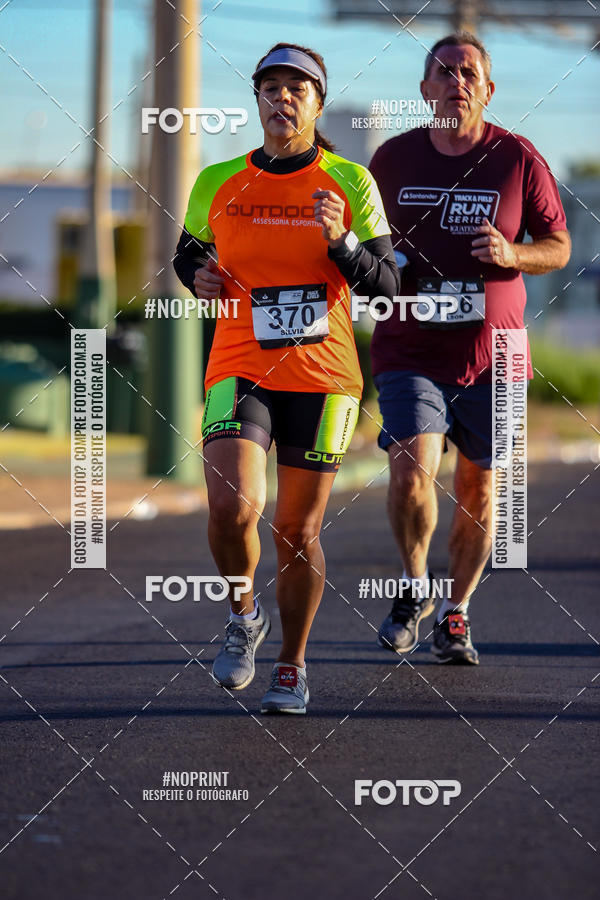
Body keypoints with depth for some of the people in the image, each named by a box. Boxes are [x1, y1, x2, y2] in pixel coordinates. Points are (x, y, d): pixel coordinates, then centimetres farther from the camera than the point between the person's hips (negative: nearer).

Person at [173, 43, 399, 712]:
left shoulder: (350, 183, 0)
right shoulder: (218, 184, 4)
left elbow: (384, 285, 0)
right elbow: (188, 252, 21)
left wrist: (340, 241, -17)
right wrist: (198, 277, -1)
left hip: (323, 378, 0)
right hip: (240, 372, 0)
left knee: (298, 531, 5)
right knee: (232, 511, -20)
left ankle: (292, 667, 24)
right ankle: (243, 614, 11)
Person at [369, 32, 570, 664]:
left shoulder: (518, 159, -1)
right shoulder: (393, 159, 4)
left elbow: (559, 245, 6)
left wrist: (513, 254, -15)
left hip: (491, 356, 0)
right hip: (409, 349, 0)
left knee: (477, 488, 7)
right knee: (412, 472, -17)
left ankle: (455, 614, 26)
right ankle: (414, 587, 9)